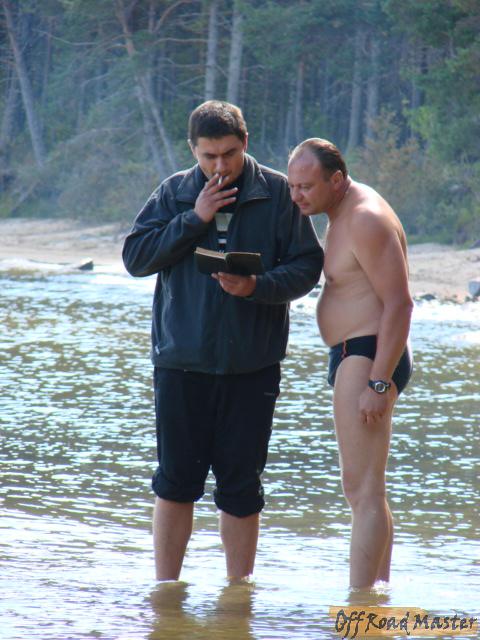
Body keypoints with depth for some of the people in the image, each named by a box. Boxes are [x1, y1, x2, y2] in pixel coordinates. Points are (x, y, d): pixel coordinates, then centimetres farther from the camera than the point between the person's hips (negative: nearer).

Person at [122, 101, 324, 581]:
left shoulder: (278, 194, 0)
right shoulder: (174, 194, 5)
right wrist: (194, 220, -12)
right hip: (181, 361, 1)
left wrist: (258, 286, -19)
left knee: (241, 489, 5)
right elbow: (135, 257, -3)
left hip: (251, 366, -1)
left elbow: (307, 265, -2)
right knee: (175, 483, 4)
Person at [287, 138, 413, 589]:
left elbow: (398, 303, -22)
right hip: (356, 360, 11)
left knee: (363, 491, -14)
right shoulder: (344, 213, 15)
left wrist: (378, 383, -24)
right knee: (366, 492, 15)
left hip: (368, 359, -11)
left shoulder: (366, 221, -17)